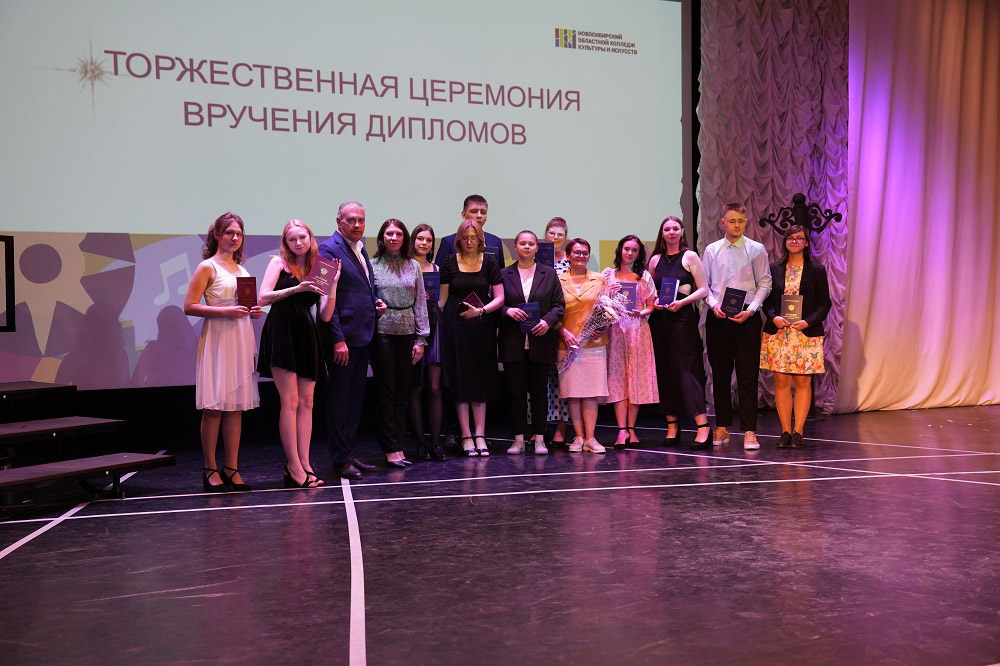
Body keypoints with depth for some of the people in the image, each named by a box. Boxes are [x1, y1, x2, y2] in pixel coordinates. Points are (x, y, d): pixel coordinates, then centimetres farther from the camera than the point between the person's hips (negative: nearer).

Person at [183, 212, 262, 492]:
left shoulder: (241, 269, 18)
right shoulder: (208, 267, -2)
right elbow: (189, 307, -9)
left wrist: (253, 311, 6)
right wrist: (225, 311, -18)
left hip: (242, 339, 6)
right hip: (217, 339, -6)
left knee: (236, 406, 5)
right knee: (213, 406, -4)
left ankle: (231, 468, 10)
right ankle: (211, 470, 3)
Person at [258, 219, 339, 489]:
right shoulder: (279, 262, 6)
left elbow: (326, 315, 7)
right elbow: (263, 298, -6)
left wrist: (333, 284, -5)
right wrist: (296, 289, -14)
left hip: (307, 336, 5)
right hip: (282, 332, -4)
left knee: (306, 402, 2)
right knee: (290, 401, -9)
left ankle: (304, 463, 4)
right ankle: (294, 466, -7)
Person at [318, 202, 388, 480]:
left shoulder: (360, 249, 16)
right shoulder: (328, 249, -11)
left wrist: (375, 303, 7)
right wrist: (338, 339, -21)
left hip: (362, 335, 9)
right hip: (342, 337, -9)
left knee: (355, 399, 14)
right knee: (340, 400, 0)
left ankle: (350, 454, 24)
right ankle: (341, 460, 9)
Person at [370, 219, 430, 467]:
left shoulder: (413, 266, 10)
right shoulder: (372, 265, 2)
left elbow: (420, 303, 8)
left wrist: (421, 338, 4)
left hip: (407, 331, 3)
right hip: (382, 332, -3)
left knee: (403, 391, 6)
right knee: (386, 390, -2)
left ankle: (397, 447, 13)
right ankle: (391, 449, 1)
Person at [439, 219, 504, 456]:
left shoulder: (489, 262, 3)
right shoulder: (450, 263, 4)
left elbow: (499, 298, 0)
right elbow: (443, 298, 6)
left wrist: (481, 310, -15)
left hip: (482, 327, 1)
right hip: (456, 327, 0)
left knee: (480, 381, 2)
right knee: (461, 380, -1)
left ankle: (480, 435, 6)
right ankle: (466, 437, 3)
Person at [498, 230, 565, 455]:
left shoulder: (549, 273, 9)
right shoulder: (504, 274, 8)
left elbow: (559, 304, 6)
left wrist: (548, 321, -10)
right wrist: (507, 311, -14)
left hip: (541, 342, 0)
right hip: (513, 343, 0)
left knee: (538, 390, 4)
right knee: (516, 391, 3)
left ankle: (539, 439, 11)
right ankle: (518, 439, 10)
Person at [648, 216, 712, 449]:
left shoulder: (690, 257, 2)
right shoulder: (655, 259, 13)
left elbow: (703, 289, -2)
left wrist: (682, 302, -15)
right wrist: (654, 302, -2)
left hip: (683, 318, -4)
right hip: (659, 320, 4)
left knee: (686, 368, -10)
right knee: (664, 371, 5)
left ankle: (703, 426, -10)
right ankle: (672, 426, 13)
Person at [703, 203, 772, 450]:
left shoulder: (756, 249, 3)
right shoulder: (711, 250, 8)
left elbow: (764, 283, 1)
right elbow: (704, 284, 9)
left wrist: (751, 310, -12)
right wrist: (714, 305, -8)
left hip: (747, 318, -2)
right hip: (717, 318, 2)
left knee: (748, 375, -3)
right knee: (720, 374, 7)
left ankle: (749, 432, 1)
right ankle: (722, 428, 17)